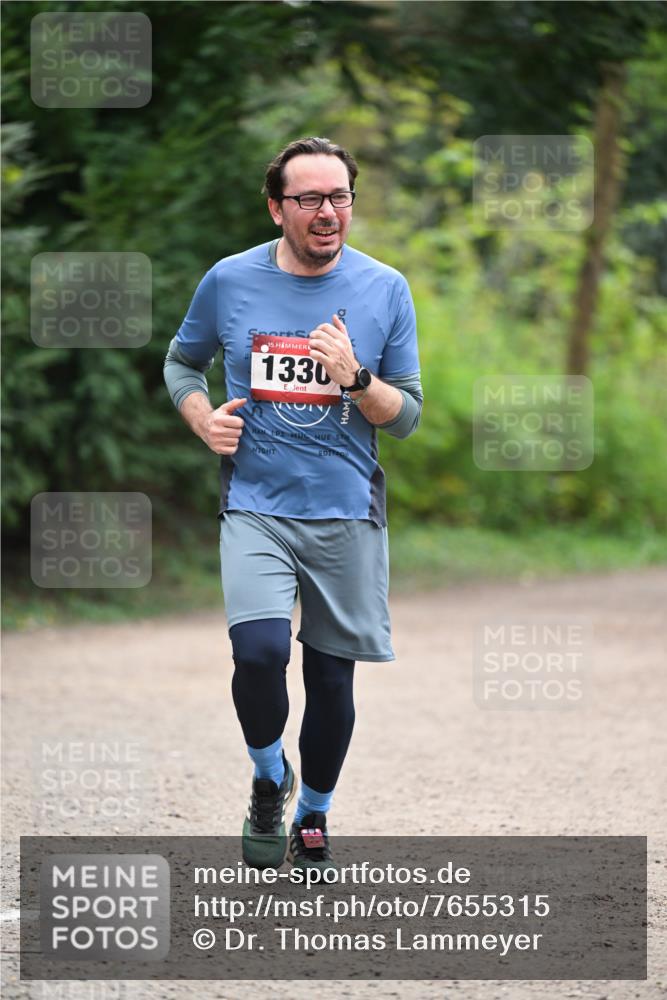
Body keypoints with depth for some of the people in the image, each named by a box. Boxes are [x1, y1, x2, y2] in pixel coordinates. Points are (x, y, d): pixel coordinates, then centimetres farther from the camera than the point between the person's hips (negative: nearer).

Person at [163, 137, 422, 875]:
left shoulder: (385, 289, 0)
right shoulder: (229, 281, 0)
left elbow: (407, 416, 2)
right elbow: (182, 361, 17)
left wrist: (355, 378, -17)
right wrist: (204, 419, -2)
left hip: (346, 514, 1)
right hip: (256, 508, -1)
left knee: (331, 679, 6)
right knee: (259, 652, -21)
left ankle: (314, 816, 29)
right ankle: (268, 779, 7)